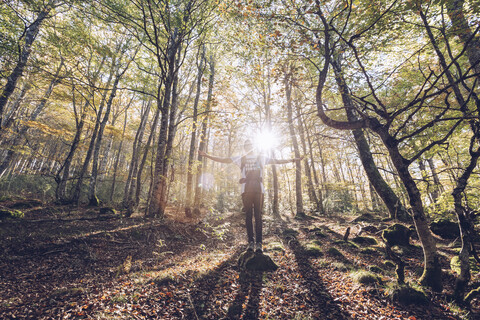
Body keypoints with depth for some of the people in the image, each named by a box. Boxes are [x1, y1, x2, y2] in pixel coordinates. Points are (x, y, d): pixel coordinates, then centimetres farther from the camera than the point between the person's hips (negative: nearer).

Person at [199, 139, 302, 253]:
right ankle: (251, 241, 5)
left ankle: (259, 242, 0)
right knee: (248, 215, 0)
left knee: (258, 215, -3)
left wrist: (292, 160, 21)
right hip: (246, 189, 0)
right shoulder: (241, 158, 18)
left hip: (258, 189, 0)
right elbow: (224, 160, 16)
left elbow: (277, 161, 23)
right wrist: (207, 155, 11)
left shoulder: (261, 157, 20)